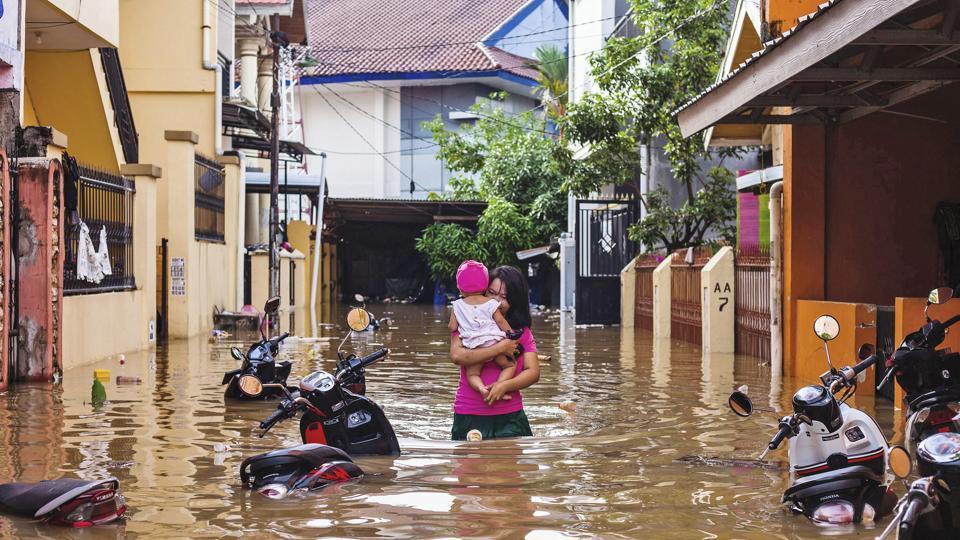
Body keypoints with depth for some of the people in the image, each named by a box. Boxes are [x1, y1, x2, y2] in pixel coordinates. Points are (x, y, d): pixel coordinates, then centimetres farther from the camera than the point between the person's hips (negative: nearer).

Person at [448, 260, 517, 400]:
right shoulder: (491, 303, 8)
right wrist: (511, 333, 16)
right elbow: (501, 321, 4)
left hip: (474, 347, 0)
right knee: (510, 365, 15)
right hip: (495, 343, 0)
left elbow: (452, 327, 9)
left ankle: (481, 388, -24)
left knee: (472, 374, 9)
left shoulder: (458, 306, 10)